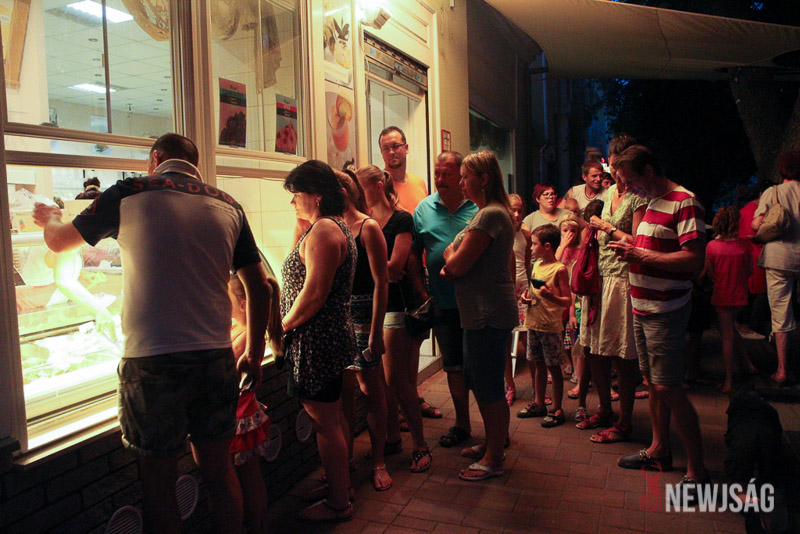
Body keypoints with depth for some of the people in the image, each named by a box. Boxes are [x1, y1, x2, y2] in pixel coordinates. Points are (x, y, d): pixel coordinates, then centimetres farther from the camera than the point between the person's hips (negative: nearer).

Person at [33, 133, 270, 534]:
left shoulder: (130, 194, 0)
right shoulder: (228, 206, 8)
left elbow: (59, 241, 15)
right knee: (218, 467, 16)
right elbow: (259, 289, 8)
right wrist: (254, 354, 18)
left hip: (151, 360, -3)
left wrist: (49, 218, 38)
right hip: (216, 357, 4)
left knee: (159, 477, 11)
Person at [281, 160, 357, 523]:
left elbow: (314, 295, -23)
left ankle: (338, 504, 16)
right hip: (333, 337, 11)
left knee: (325, 424, 1)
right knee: (332, 418, 21)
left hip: (317, 342, -11)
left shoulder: (322, 231, -18)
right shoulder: (337, 226, 15)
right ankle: (340, 484, 36)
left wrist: (282, 326, -12)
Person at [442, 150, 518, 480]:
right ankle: (493, 442, 37)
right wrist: (451, 266, -2)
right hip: (480, 313, 11)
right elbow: (460, 263, 18)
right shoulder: (489, 212, 16)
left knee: (490, 388, 1)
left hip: (489, 314, -11)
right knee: (476, 382, 20)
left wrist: (449, 253, 0)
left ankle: (493, 460, 16)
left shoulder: (490, 215, -17)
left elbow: (458, 264, -20)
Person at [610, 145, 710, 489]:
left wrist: (640, 255, -21)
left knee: (667, 387, -7)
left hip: (666, 310, -9)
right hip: (642, 306, 9)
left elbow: (694, 259, -23)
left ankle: (697, 470, 5)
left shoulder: (684, 202, -14)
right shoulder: (652, 203, 14)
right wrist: (629, 250, 5)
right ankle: (659, 450, 29)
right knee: (652, 382, 16)